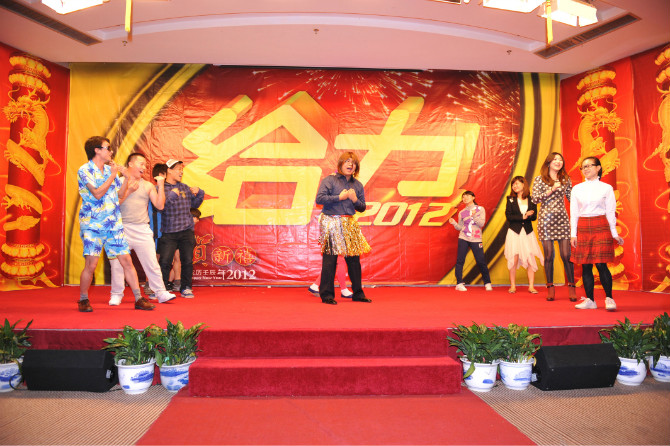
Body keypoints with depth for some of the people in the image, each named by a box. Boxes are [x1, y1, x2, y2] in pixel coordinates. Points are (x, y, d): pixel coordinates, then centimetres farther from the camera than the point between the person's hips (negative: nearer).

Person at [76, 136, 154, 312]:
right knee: (91, 263, -9)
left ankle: (139, 299, 6)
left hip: (114, 224, 5)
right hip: (93, 224, -5)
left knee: (126, 261, 1)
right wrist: (113, 175, -9)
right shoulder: (84, 170, -4)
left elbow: (119, 194, 19)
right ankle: (83, 300, 13)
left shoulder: (110, 169, 15)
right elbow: (97, 193, -17)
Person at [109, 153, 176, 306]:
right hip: (122, 229, -1)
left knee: (152, 263, 0)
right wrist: (128, 191, -10)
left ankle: (161, 293, 5)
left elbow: (160, 205, 5)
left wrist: (161, 185, -1)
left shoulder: (148, 186, 14)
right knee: (117, 263, 1)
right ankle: (116, 294, 14)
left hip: (142, 229, 2)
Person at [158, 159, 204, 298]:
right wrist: (172, 195, -16)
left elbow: (194, 204, 21)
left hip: (186, 231, 4)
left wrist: (199, 193, 5)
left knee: (187, 261, 4)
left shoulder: (185, 188, 13)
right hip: (168, 232, -4)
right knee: (164, 262, -7)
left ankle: (186, 288, 17)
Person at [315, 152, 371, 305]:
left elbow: (362, 207, 15)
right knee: (330, 259, -5)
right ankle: (326, 295, 3)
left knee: (354, 259, 6)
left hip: (350, 224, 5)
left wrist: (354, 199, -5)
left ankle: (358, 293, 17)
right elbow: (319, 199, -11)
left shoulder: (357, 185, 14)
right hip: (331, 223, -5)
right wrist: (340, 197, -10)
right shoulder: (329, 180, -1)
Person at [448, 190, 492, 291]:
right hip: (463, 238, 2)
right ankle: (459, 284, 0)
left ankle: (487, 283, 12)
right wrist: (454, 223, -8)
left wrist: (474, 216, -18)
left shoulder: (480, 209, 5)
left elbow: (481, 224, -5)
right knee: (460, 260, -6)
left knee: (481, 261, -4)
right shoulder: (462, 213, 10)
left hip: (476, 239, -2)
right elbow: (460, 227, 9)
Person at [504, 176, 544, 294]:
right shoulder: (511, 199, 3)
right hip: (514, 232, -1)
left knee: (530, 258, -3)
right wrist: (523, 216, -14)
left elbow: (534, 217, -1)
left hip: (528, 232, 1)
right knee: (514, 258, -4)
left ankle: (531, 286, 5)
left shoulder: (531, 199, 5)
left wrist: (527, 216, -21)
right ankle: (513, 286, 5)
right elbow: (508, 216, -7)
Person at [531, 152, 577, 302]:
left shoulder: (565, 180, 12)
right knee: (549, 254, 1)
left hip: (562, 219, 2)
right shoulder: (540, 179, 3)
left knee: (566, 254, -2)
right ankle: (550, 288, 12)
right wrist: (551, 190, -12)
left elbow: (572, 198, 16)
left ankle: (571, 287, 8)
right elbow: (534, 199, -5)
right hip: (546, 219, -2)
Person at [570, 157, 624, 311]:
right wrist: (573, 234, 4)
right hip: (583, 228, 2)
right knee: (585, 266, 2)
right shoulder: (577, 189, 10)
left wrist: (614, 234, 1)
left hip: (601, 228, -2)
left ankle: (609, 298, 4)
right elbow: (574, 213, 9)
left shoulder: (606, 188, 5)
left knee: (601, 264, -9)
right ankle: (589, 300, 10)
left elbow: (610, 212, 5)